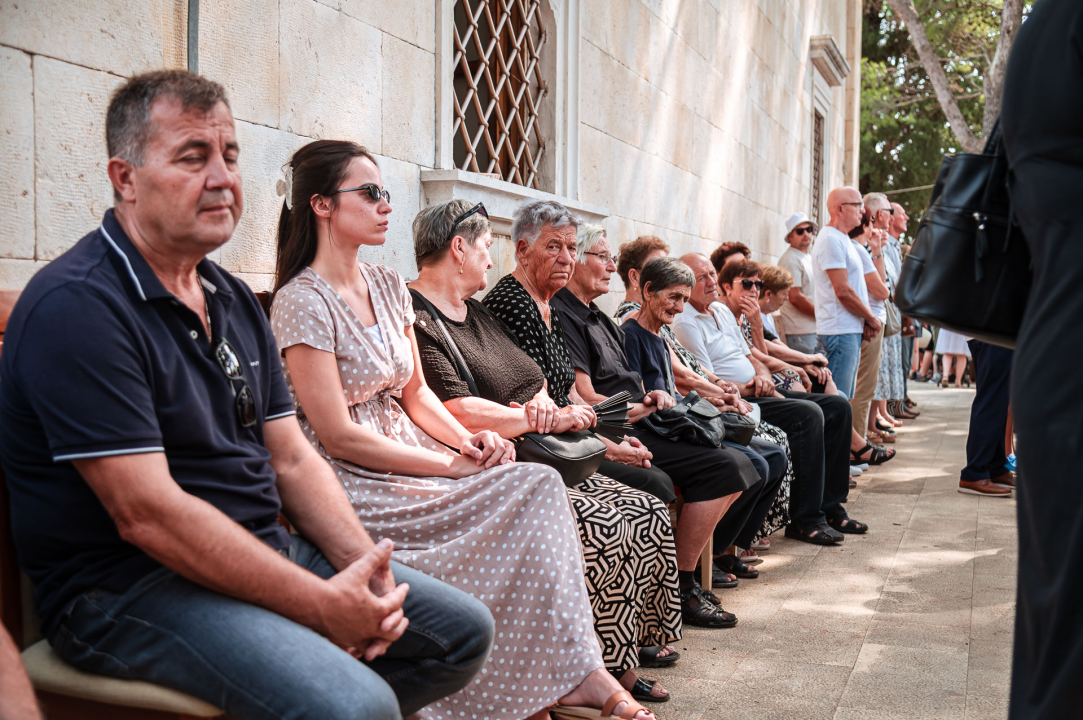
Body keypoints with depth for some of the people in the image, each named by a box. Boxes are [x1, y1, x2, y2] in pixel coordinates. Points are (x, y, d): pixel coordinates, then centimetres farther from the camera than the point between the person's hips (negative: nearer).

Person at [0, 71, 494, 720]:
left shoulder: (236, 301, 13)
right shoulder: (78, 307, -16)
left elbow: (291, 459, 12)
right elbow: (146, 514, -22)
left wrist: (364, 565, -6)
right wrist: (323, 606, -21)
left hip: (268, 548, 9)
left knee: (465, 630, 9)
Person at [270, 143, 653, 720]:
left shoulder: (389, 287, 12)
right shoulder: (302, 303, -12)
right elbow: (340, 437, -16)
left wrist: (468, 440, -4)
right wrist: (453, 464, -16)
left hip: (411, 458, 7)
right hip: (358, 485, -7)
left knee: (539, 484, -17)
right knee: (535, 488, -20)